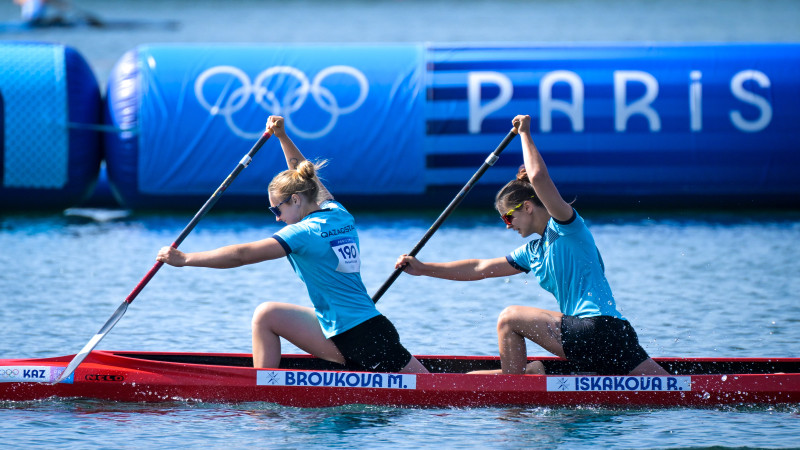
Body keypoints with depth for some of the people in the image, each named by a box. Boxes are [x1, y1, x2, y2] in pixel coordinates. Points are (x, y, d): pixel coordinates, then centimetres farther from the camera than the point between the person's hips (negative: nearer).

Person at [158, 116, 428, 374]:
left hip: (350, 340, -7)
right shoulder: (341, 216, 10)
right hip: (378, 329, 7)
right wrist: (282, 137, 33)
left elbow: (242, 255, -14)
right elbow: (305, 178, 30)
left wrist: (185, 259, -10)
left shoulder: (304, 232, -11)